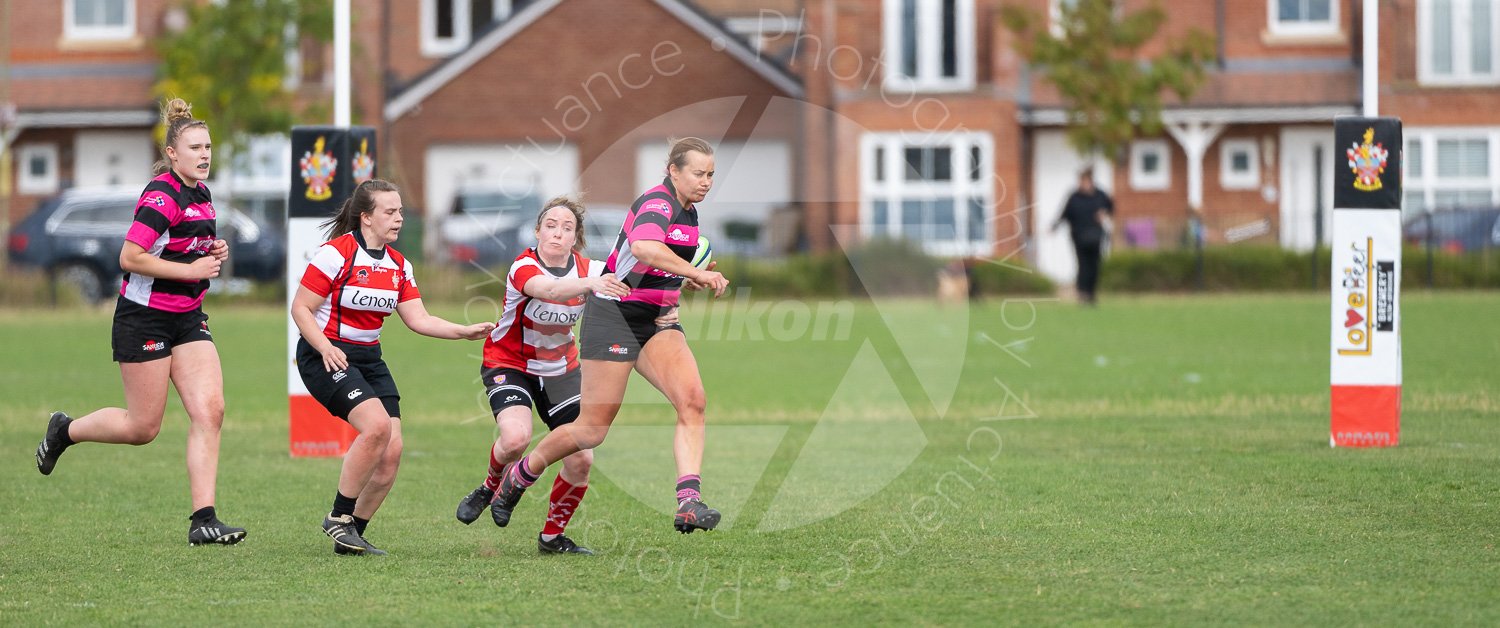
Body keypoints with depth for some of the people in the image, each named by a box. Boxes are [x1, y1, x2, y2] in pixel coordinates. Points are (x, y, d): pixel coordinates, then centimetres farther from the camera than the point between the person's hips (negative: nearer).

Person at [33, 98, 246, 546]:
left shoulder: (200, 193, 10)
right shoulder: (162, 195, -18)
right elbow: (129, 257, -23)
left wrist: (213, 252, 5)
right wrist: (191, 269, -20)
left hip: (188, 319, 8)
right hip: (144, 319, -8)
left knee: (209, 410, -8)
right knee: (142, 428, 0)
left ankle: (203, 520, -10)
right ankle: (64, 430, 28)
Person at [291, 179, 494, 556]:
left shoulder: (398, 266, 9)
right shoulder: (335, 254, -12)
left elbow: (418, 319, 6)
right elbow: (300, 308, -10)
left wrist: (465, 332, -8)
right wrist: (326, 348, -24)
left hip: (369, 358, 7)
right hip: (325, 356, -7)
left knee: (392, 451, -6)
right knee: (377, 424, -27)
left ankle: (353, 535, 8)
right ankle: (339, 517, -12)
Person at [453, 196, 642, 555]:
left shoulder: (587, 269, -9)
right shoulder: (523, 268, -25)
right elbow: (550, 290, -47)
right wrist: (590, 284, -67)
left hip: (560, 370, 5)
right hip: (509, 364, -5)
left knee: (581, 460, -6)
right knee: (516, 437, -31)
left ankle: (552, 537, 16)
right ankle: (489, 488, 3)